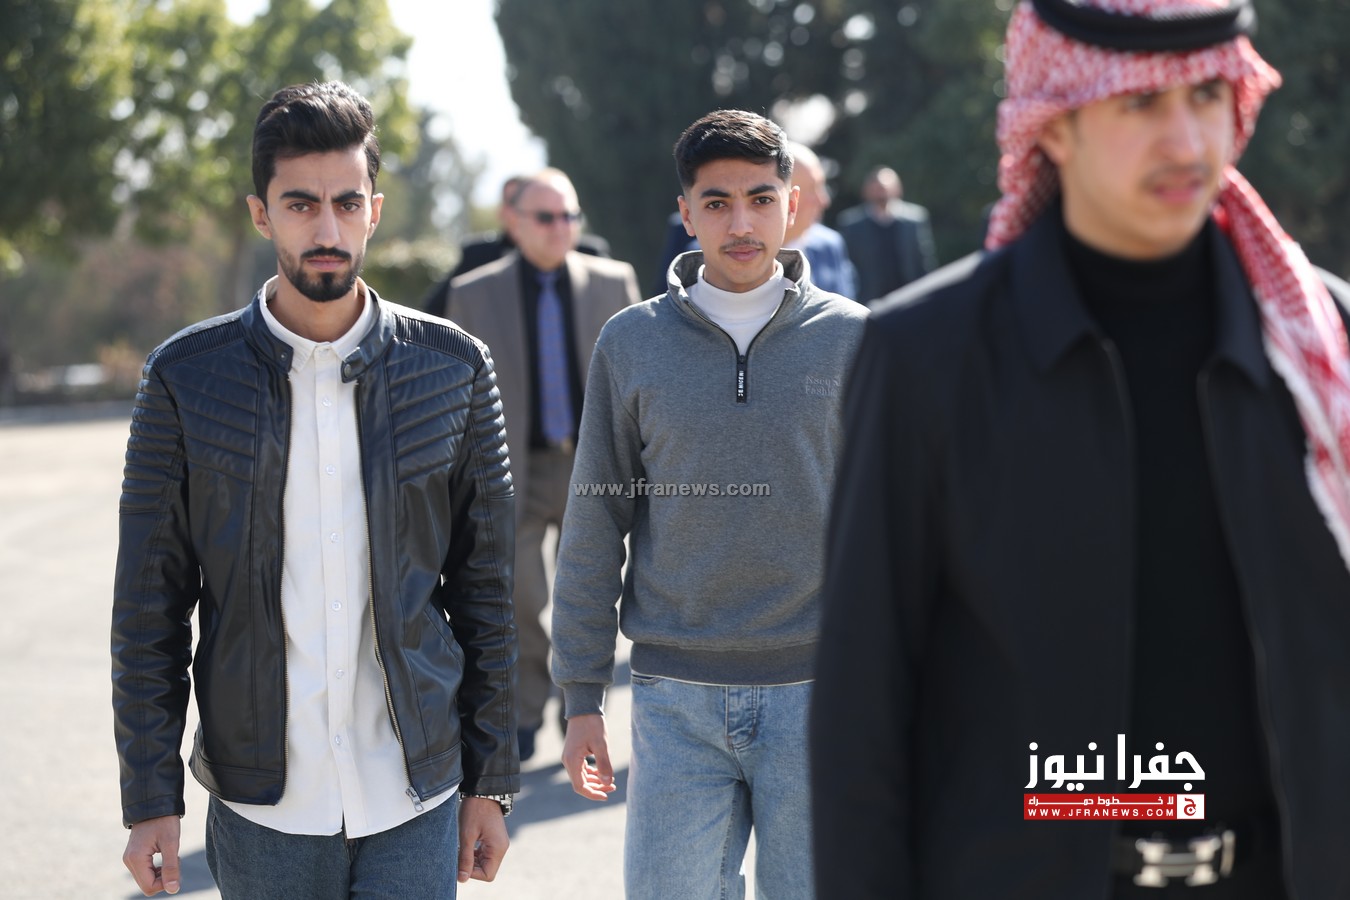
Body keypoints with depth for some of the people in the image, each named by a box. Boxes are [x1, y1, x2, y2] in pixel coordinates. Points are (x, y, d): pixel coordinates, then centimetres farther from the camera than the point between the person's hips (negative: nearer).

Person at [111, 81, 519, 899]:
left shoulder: (454, 370, 0)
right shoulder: (188, 377, -2)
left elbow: (485, 586, 5)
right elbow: (149, 608, 1)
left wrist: (491, 781, 5)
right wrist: (151, 800, -2)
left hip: (414, 800, 0)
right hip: (261, 808, 0)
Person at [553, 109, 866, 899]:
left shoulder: (852, 339, 2)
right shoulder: (632, 344, 3)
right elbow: (595, 528, 5)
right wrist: (583, 696, 2)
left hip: (817, 693, 0)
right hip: (676, 700, 1)